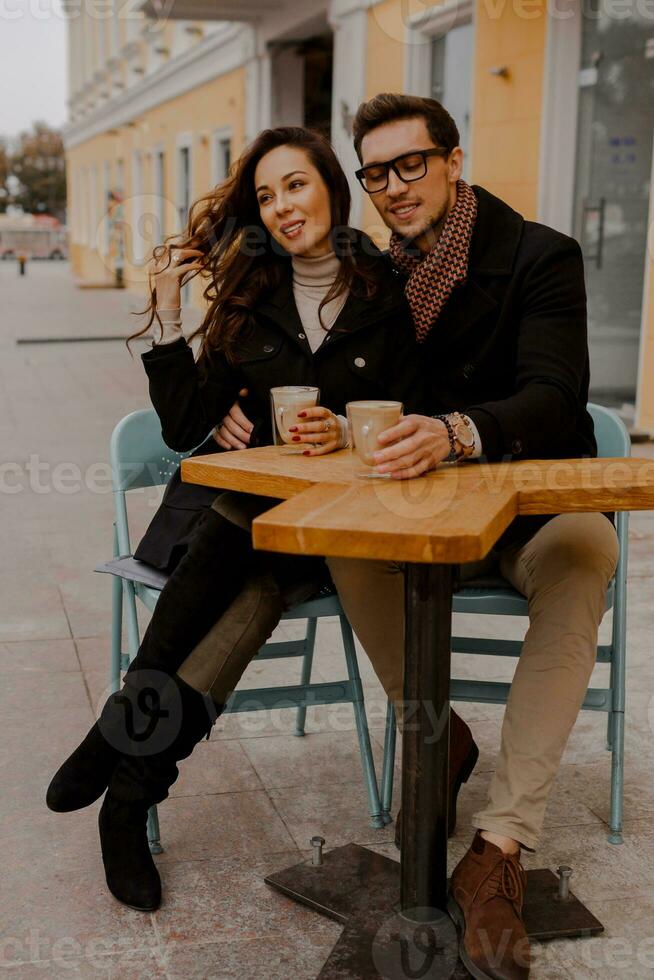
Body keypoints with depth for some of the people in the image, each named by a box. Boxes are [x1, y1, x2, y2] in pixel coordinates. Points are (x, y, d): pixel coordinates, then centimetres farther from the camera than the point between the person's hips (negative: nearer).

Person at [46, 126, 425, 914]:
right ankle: (138, 766, -25)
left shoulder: (388, 295, 0)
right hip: (249, 496, 1)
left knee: (259, 567, -31)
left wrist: (349, 433, -21)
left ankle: (125, 747, -22)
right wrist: (167, 317, -5)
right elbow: (184, 428, 1)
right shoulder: (247, 300, 7)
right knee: (245, 558, -32)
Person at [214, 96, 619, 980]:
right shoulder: (378, 275, 8)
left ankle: (499, 849, -37)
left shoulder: (539, 256, -9)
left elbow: (553, 400, -24)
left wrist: (455, 433, -45)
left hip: (535, 498, -3)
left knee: (583, 554, -37)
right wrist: (246, 407, -13)